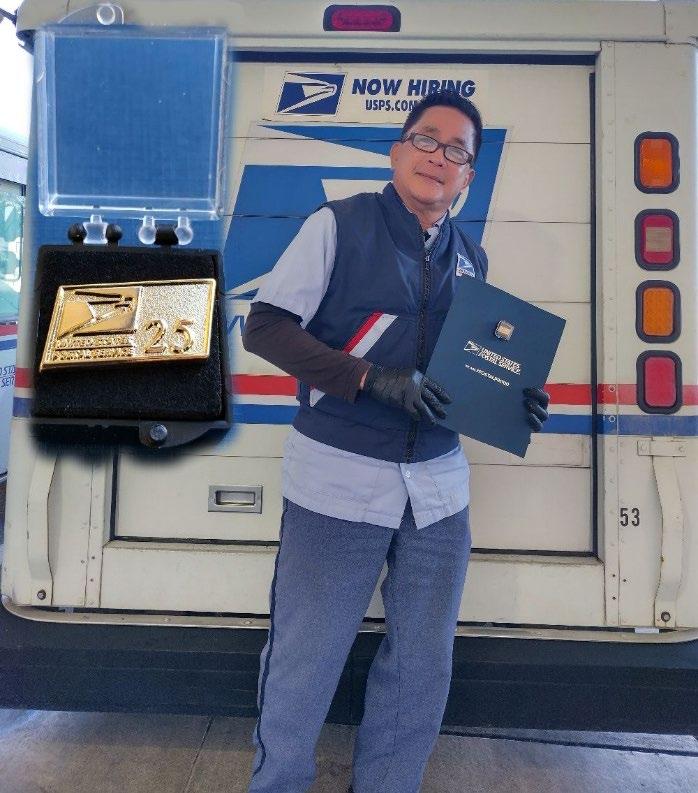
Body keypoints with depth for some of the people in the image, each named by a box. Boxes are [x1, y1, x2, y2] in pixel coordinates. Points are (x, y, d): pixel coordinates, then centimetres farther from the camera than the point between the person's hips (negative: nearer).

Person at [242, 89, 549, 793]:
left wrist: (513, 403, 0)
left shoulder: (470, 259, 13)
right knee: (303, 665, 8)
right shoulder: (339, 224, -3)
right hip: (338, 481, -5)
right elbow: (264, 325, -9)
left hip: (439, 489, 6)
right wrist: (372, 378, -19)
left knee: (423, 670, 16)